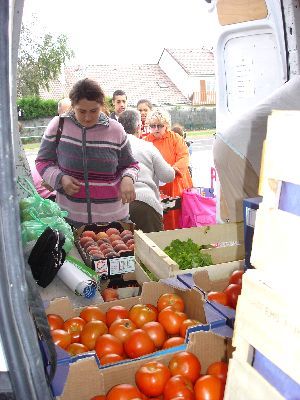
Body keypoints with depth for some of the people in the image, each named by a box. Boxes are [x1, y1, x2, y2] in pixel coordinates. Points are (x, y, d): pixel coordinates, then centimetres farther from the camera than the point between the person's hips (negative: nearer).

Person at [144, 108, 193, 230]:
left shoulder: (176, 138, 4)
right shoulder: (146, 141, 7)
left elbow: (184, 157, -7)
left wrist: (173, 170, -24)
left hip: (177, 186, 0)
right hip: (156, 188, 1)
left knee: (177, 219, 1)